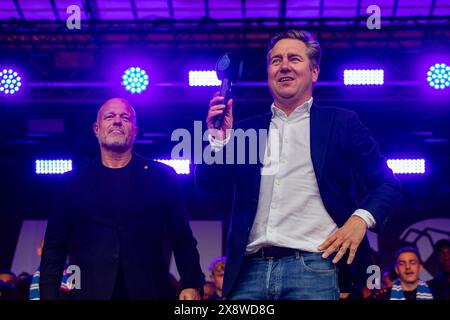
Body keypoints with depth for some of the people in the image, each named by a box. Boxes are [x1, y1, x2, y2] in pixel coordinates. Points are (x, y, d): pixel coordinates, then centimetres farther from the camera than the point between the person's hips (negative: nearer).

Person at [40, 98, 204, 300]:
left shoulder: (161, 176, 8)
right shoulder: (73, 182, 10)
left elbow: (182, 238, 5)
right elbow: (55, 247, 8)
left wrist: (191, 285, -8)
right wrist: (49, 295, -3)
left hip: (151, 291, 0)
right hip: (90, 292, 0)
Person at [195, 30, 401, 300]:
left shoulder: (341, 123, 8)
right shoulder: (246, 130, 16)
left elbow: (387, 183, 7)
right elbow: (207, 185, 11)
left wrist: (361, 219, -11)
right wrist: (219, 138, -4)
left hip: (312, 267, -2)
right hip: (251, 268, 3)